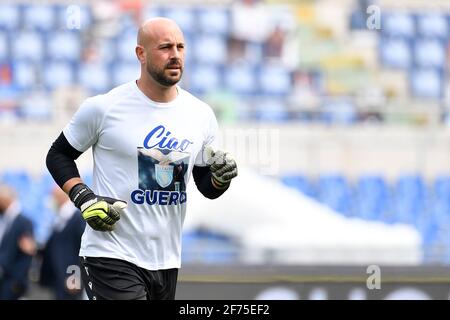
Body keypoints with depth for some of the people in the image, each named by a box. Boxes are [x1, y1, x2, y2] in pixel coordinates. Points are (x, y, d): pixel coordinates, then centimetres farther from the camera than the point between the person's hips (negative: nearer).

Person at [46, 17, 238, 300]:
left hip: (167, 262, 5)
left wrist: (221, 177, -9)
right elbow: (58, 155, 5)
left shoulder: (201, 115, 6)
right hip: (112, 258, -5)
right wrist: (84, 198, -10)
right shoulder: (103, 107, -7)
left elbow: (207, 188, 14)